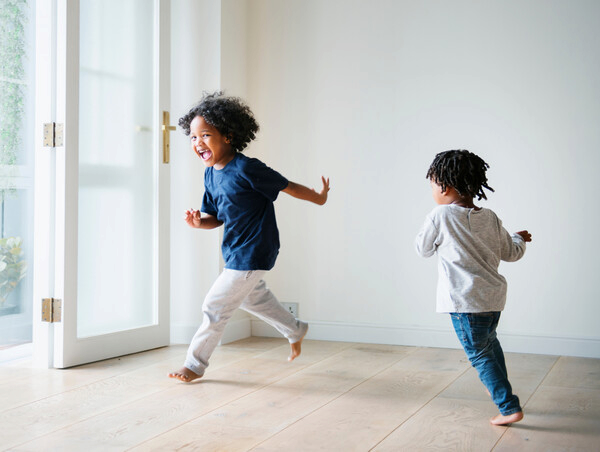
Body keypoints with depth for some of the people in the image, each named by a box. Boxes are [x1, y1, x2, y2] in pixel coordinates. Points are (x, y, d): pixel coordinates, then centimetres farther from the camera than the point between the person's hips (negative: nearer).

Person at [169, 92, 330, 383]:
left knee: (215, 306, -4)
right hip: (235, 252, 9)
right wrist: (197, 221, -14)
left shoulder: (246, 169, -25)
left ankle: (195, 364, 13)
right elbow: (217, 218, 7)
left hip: (252, 254, -9)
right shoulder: (210, 174, 1)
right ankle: (295, 331, 50)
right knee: (254, 298, 28)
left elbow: (287, 186, -13)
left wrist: (319, 197, -2)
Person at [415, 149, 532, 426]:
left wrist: (429, 229, 19)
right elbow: (511, 253, 11)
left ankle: (509, 407, 1)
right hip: (494, 296, 7)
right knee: (489, 342, 30)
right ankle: (499, 388, 47)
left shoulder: (440, 217, -13)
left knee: (479, 354, 4)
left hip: (465, 301, -7)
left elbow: (423, 249, 1)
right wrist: (519, 239, 33)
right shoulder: (490, 218, 3)